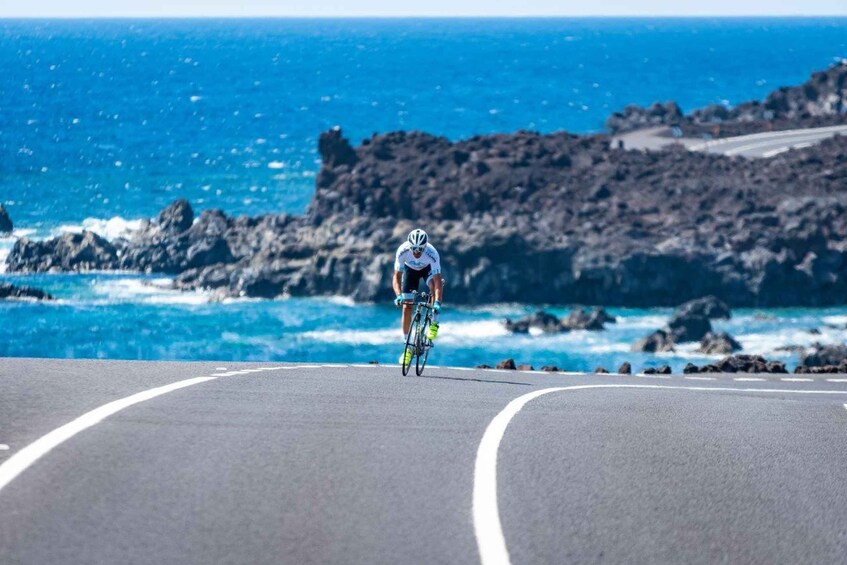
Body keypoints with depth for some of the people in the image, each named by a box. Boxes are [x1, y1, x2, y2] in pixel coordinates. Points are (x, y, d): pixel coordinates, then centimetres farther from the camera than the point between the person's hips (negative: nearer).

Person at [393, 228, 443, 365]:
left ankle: (434, 323, -16)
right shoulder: (402, 251, -35)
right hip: (410, 269, 2)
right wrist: (399, 295, -48)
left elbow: (438, 280, -41)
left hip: (428, 268, -1)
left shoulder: (432, 254, -39)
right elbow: (396, 277, -31)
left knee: (434, 284, -35)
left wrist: (437, 302, -55)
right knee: (406, 307, -5)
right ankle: (407, 347, 4)